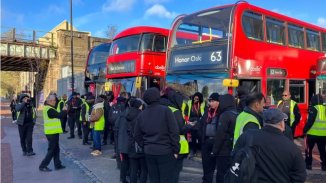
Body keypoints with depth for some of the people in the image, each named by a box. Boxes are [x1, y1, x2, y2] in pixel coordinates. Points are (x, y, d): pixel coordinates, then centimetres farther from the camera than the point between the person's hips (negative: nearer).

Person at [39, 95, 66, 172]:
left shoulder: (47, 108, 14)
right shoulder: (50, 110, -19)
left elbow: (56, 115, 13)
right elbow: (59, 115, -23)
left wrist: (62, 111, 2)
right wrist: (64, 110, -8)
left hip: (52, 132, 11)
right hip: (52, 132, -11)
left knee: (56, 149, 16)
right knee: (51, 150, -3)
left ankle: (57, 164, 22)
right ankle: (43, 166, 2)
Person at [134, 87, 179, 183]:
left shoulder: (142, 114, 3)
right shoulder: (165, 110, -11)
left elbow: (137, 136, 8)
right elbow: (174, 132, -13)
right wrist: (176, 150, -5)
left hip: (149, 152, 5)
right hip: (165, 151, -4)